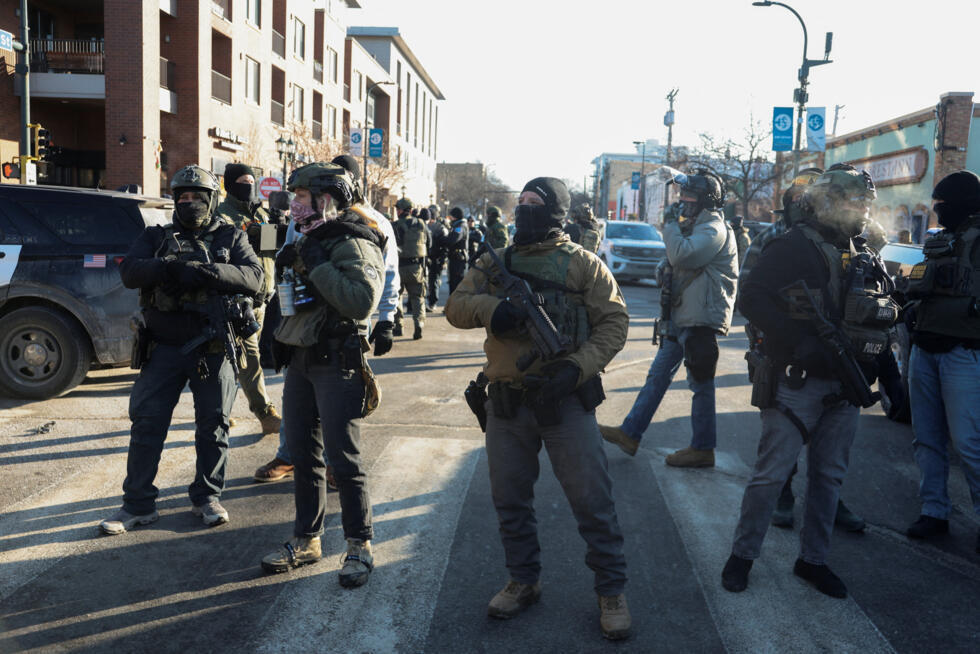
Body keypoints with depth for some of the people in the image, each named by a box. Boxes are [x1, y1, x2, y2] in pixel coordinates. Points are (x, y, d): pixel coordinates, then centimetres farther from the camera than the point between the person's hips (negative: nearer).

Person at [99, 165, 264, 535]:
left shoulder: (231, 238, 8)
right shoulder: (156, 237, 12)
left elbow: (254, 278, -9)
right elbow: (129, 272, -5)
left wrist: (206, 272, -23)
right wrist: (173, 268, -23)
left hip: (212, 349, -1)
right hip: (164, 348, 1)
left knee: (213, 425, 6)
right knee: (146, 424, 2)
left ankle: (207, 497, 22)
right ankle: (138, 504, 13)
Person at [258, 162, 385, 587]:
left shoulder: (352, 244, -12)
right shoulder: (308, 241, 16)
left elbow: (362, 301, -28)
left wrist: (317, 266, -23)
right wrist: (287, 267, 8)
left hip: (336, 364, -9)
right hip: (300, 360, 9)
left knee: (343, 458, -4)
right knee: (303, 455, 13)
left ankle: (359, 547, 10)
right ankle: (306, 540, 25)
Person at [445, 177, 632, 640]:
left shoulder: (583, 264, 0)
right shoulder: (496, 263, 10)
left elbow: (614, 322, -4)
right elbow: (455, 307, 4)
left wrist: (579, 366, -18)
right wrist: (489, 308, -18)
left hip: (566, 402, -4)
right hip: (506, 404, 4)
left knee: (592, 500, 1)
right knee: (510, 500, 14)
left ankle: (611, 590, 19)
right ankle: (523, 582, 32)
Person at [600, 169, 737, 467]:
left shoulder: (714, 229, -13)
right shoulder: (696, 225, 19)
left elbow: (681, 255, -26)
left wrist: (671, 227, -12)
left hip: (702, 320, -10)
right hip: (682, 318, 10)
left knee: (701, 383, 0)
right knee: (658, 375, 11)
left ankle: (702, 449, 11)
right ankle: (630, 433, 16)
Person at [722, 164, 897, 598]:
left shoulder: (864, 257, 13)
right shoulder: (793, 247, -8)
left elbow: (880, 316, 20)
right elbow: (751, 298, -15)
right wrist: (799, 342, -22)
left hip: (844, 384, 7)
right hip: (796, 380, -7)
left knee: (829, 475, 12)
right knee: (771, 473, -2)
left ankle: (813, 559, 26)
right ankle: (743, 554, 14)